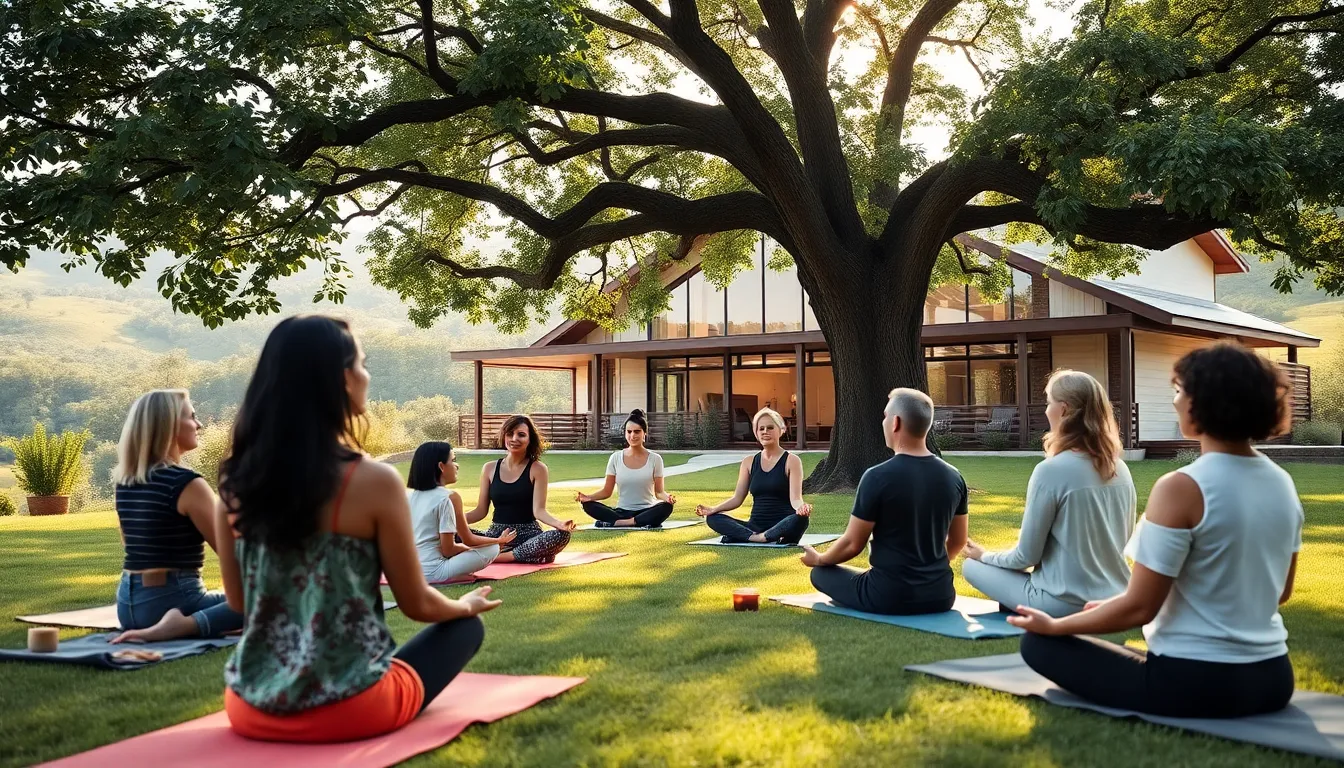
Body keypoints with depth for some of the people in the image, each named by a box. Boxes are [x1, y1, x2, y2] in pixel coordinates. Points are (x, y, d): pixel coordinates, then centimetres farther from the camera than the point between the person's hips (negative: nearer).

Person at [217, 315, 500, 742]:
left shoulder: (234, 480, -5)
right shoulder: (374, 480, -19)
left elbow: (238, 601, 7)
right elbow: (417, 605, -8)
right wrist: (467, 604, 14)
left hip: (252, 708, 6)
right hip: (348, 710, -6)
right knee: (466, 627, 19)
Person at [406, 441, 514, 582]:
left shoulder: (409, 495, 8)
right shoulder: (449, 497, -13)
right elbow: (462, 543, -8)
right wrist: (499, 541, 9)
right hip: (433, 572, -7)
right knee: (493, 549, -2)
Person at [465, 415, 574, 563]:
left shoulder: (537, 469, -1)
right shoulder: (490, 468, 7)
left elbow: (538, 510, -9)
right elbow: (481, 511, 10)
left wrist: (558, 523, -30)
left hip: (528, 534, -2)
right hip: (497, 534, 2)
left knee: (562, 535, -33)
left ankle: (498, 556, -22)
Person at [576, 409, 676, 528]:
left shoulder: (655, 459, 0)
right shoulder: (616, 458, 3)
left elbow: (659, 492, 0)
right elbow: (606, 491, 5)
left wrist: (667, 496, -24)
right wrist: (588, 496, -15)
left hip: (646, 512, -1)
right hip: (622, 512, 1)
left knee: (666, 506, -35)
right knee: (588, 505, -24)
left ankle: (615, 523, -31)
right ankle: (638, 524, -31)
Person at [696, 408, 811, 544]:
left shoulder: (791, 461, 1)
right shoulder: (749, 462, 12)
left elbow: (795, 499, -9)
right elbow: (737, 498, 9)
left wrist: (801, 507, -34)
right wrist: (713, 509, -10)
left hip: (783, 526, -4)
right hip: (755, 526, 4)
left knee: (801, 519, -37)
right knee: (712, 518, -19)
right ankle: (757, 538, -34)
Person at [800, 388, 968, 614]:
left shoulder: (878, 477, -18)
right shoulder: (953, 477, -1)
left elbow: (852, 544, -10)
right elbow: (957, 541, 11)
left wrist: (818, 559, 10)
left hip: (890, 598, -5)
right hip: (940, 596, 6)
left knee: (821, 573, 18)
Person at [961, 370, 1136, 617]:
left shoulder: (1051, 470, -18)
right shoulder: (1121, 470, 1)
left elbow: (1026, 556, -12)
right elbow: (1122, 541, 14)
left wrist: (985, 556, 9)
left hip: (1066, 604, -7)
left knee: (972, 565, 11)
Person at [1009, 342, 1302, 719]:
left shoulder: (1182, 488, -21)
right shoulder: (1282, 483, 1)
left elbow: (1139, 608, -18)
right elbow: (1280, 591, 14)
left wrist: (1054, 625, -4)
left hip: (1194, 684, -8)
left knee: (1040, 643, 6)